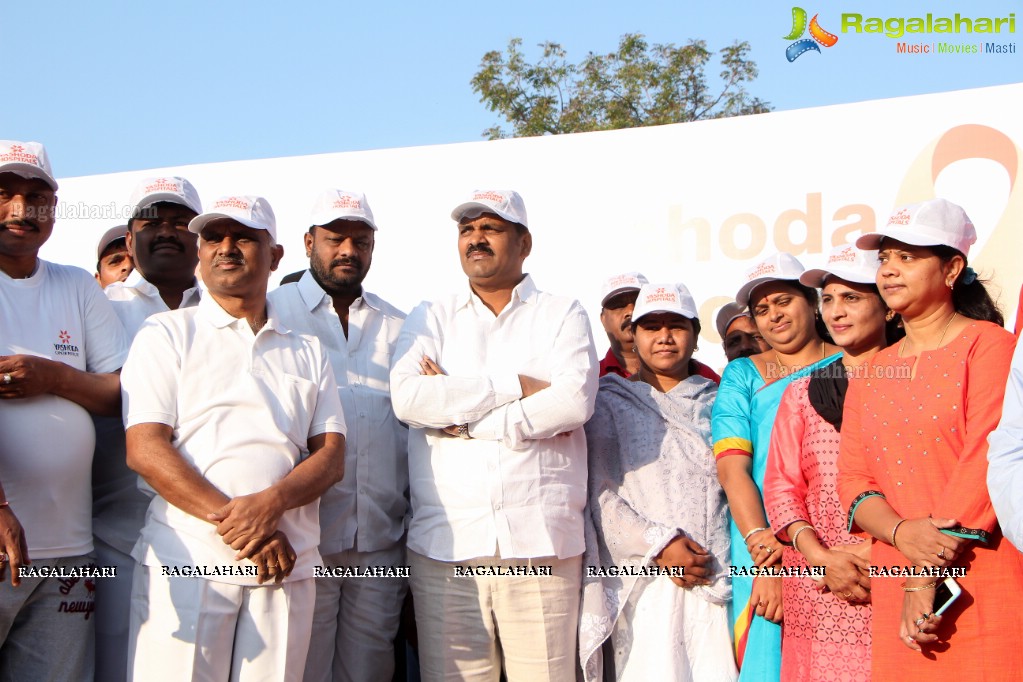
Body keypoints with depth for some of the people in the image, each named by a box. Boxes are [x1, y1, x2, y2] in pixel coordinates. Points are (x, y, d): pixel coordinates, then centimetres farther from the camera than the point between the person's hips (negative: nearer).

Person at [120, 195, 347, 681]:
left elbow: (331, 455, 8)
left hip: (286, 568, 3)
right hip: (187, 563, -2)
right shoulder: (166, 335, 8)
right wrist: (232, 521, -14)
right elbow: (144, 448, -4)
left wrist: (270, 503, -13)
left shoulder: (306, 352, 17)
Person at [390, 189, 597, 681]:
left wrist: (460, 415, -5)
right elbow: (407, 398, -4)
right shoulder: (430, 318, 16)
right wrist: (519, 386, -6)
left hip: (541, 544, -1)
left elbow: (574, 401, -7)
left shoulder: (562, 315, 12)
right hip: (445, 544, 1)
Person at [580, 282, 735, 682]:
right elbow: (600, 496, 0)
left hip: (715, 574, 2)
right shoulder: (610, 403, 9)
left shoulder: (716, 402, 17)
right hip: (645, 579, -2)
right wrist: (659, 545, -12)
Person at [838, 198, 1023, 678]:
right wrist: (902, 533, -14)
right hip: (894, 586, 5)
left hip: (983, 580, -4)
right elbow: (853, 481, 7)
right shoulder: (872, 374, 14)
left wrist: (926, 578, -15)